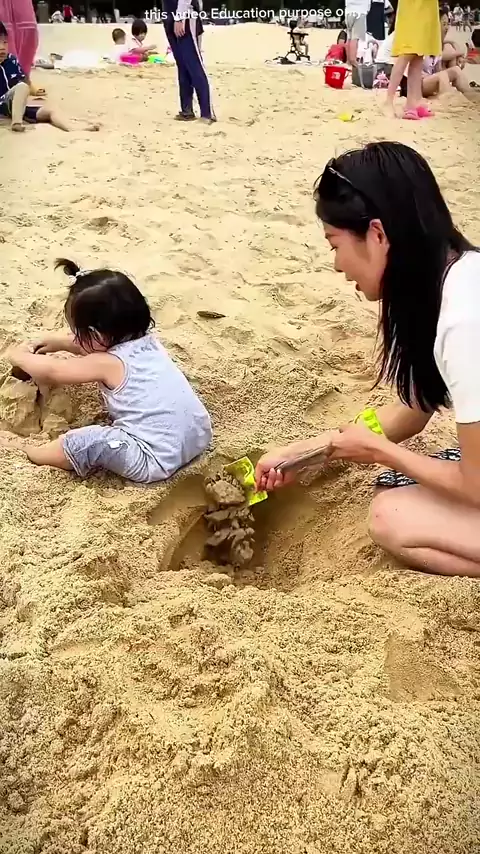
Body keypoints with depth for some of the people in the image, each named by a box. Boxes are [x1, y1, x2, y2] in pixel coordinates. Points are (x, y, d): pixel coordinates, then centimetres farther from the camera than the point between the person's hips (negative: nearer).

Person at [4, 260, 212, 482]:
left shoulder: (109, 364, -14)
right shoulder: (146, 341, 6)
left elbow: (50, 372, 0)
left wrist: (19, 356, 17)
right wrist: (61, 342, 33)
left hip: (158, 461, -9)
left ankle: (33, 453, 14)